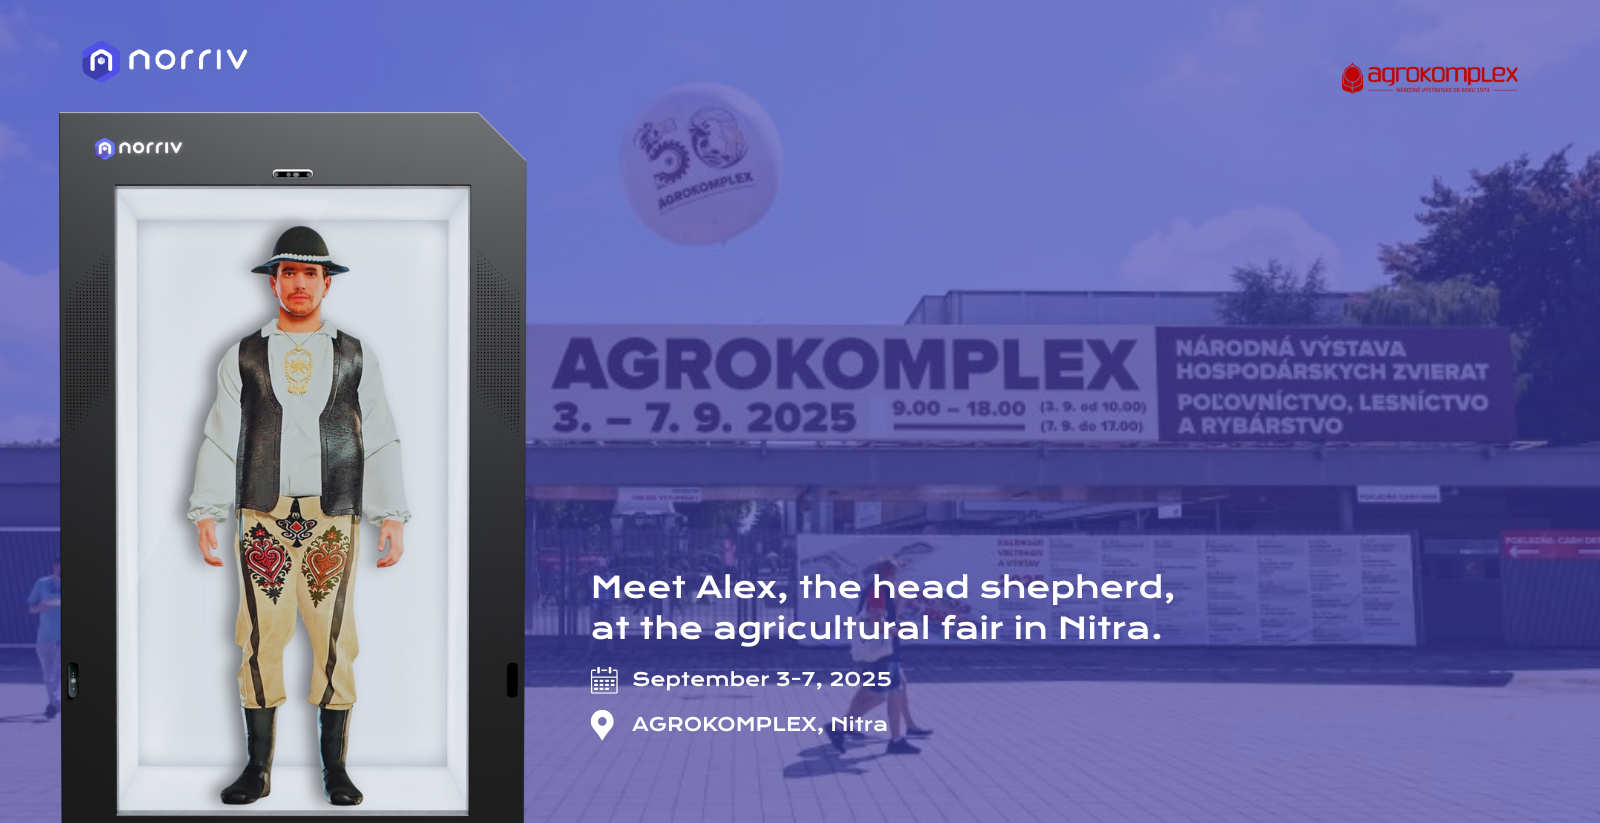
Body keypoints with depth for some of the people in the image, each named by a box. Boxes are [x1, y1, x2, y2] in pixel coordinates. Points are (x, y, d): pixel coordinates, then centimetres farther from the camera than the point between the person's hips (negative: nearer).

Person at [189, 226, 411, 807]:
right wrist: (206, 513, 0)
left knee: (335, 641, -1)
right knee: (259, 639, -2)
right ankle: (258, 769, 8)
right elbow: (221, 440, 9)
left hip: (334, 519, 0)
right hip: (264, 519, 0)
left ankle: (334, 768, 8)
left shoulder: (356, 358, 13)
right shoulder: (243, 357, 12)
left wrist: (393, 517, 1)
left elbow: (380, 443, 10)